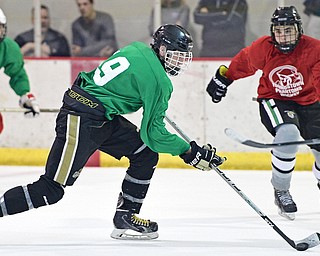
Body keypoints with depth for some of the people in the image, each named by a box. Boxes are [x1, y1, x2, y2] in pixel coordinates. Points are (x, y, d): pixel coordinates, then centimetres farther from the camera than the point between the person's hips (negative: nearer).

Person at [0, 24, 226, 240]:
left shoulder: (138, 49, 10)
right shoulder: (158, 81, -15)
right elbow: (153, 133, -12)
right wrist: (190, 152, -5)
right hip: (79, 123, -10)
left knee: (146, 153, 11)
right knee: (51, 190, -10)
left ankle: (125, 217, 14)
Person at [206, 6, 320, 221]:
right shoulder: (263, 48, -16)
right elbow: (243, 63, 5)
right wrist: (223, 79, 17)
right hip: (273, 100, -2)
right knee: (288, 133, -31)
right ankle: (281, 190, -14)